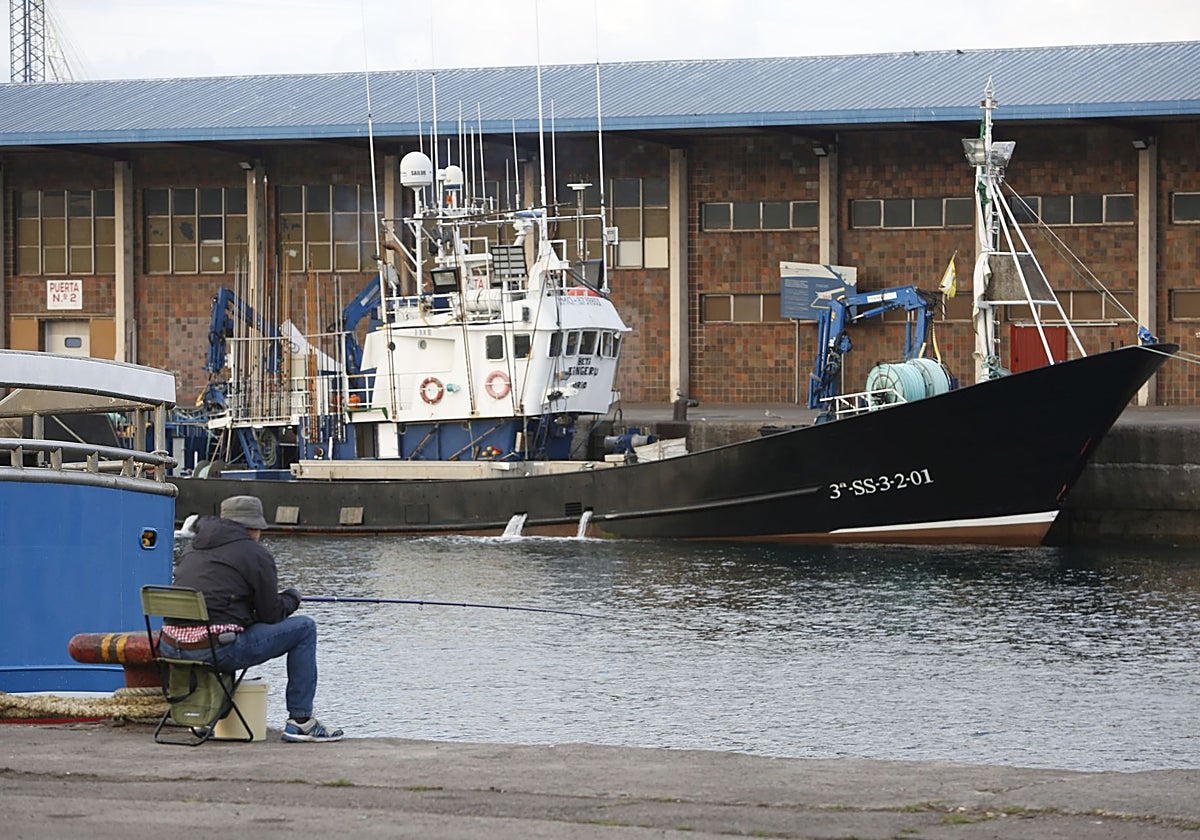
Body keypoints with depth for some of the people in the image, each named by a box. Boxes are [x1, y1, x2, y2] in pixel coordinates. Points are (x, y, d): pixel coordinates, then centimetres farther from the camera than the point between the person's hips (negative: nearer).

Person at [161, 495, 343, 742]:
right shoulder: (256, 554, 1)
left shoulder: (193, 551, 22)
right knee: (304, 628, 7)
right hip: (217, 649, -7)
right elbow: (272, 615, 3)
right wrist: (291, 598, 25)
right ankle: (300, 720, 7)